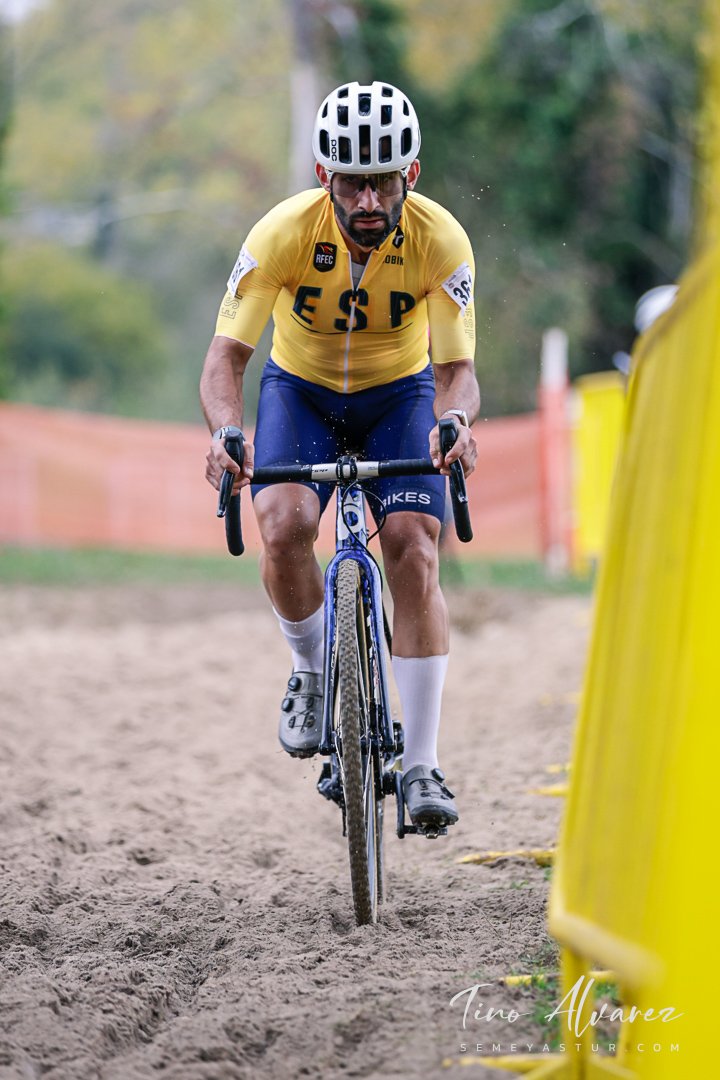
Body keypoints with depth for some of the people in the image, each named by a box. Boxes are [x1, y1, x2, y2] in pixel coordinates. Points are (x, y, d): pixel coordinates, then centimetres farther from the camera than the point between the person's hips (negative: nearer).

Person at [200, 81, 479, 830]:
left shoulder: (441, 240, -27)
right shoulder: (283, 232, -28)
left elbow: (457, 367, -27)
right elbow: (226, 355, -29)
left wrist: (456, 421, -50)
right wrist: (225, 431, -49)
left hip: (399, 394, 0)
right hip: (300, 389, 0)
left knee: (414, 550, -18)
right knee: (283, 525, -27)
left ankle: (421, 764, -13)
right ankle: (311, 670, 3)